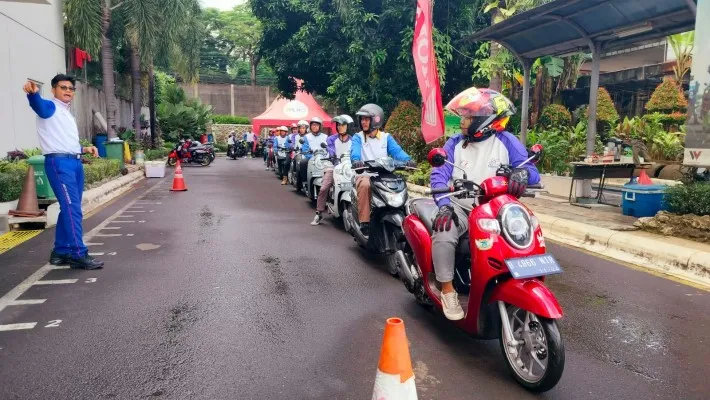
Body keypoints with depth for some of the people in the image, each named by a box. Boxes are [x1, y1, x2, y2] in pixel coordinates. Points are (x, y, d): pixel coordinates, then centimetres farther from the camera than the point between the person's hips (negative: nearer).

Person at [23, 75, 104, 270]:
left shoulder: (68, 115, 26)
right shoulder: (50, 107, 0)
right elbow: (38, 104, -26)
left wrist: (84, 149, 16)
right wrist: (32, 92, -47)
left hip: (75, 163, 9)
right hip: (59, 163, -9)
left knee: (70, 209, 10)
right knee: (72, 209, -15)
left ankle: (61, 252, 19)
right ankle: (78, 254, -15)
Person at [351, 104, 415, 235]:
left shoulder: (386, 137, 14)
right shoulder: (358, 137, 9)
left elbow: (397, 151, -4)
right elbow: (355, 151, -13)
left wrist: (407, 160, -26)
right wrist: (356, 160, -38)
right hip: (364, 174, -2)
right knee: (365, 185, -36)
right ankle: (364, 222, -31)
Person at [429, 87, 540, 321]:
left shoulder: (506, 142, 1)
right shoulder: (455, 143, 5)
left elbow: (532, 172, -6)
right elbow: (439, 175, -6)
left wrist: (523, 173, -32)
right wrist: (444, 205, -24)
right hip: (460, 208, 0)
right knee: (444, 235, -29)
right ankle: (447, 289, -11)